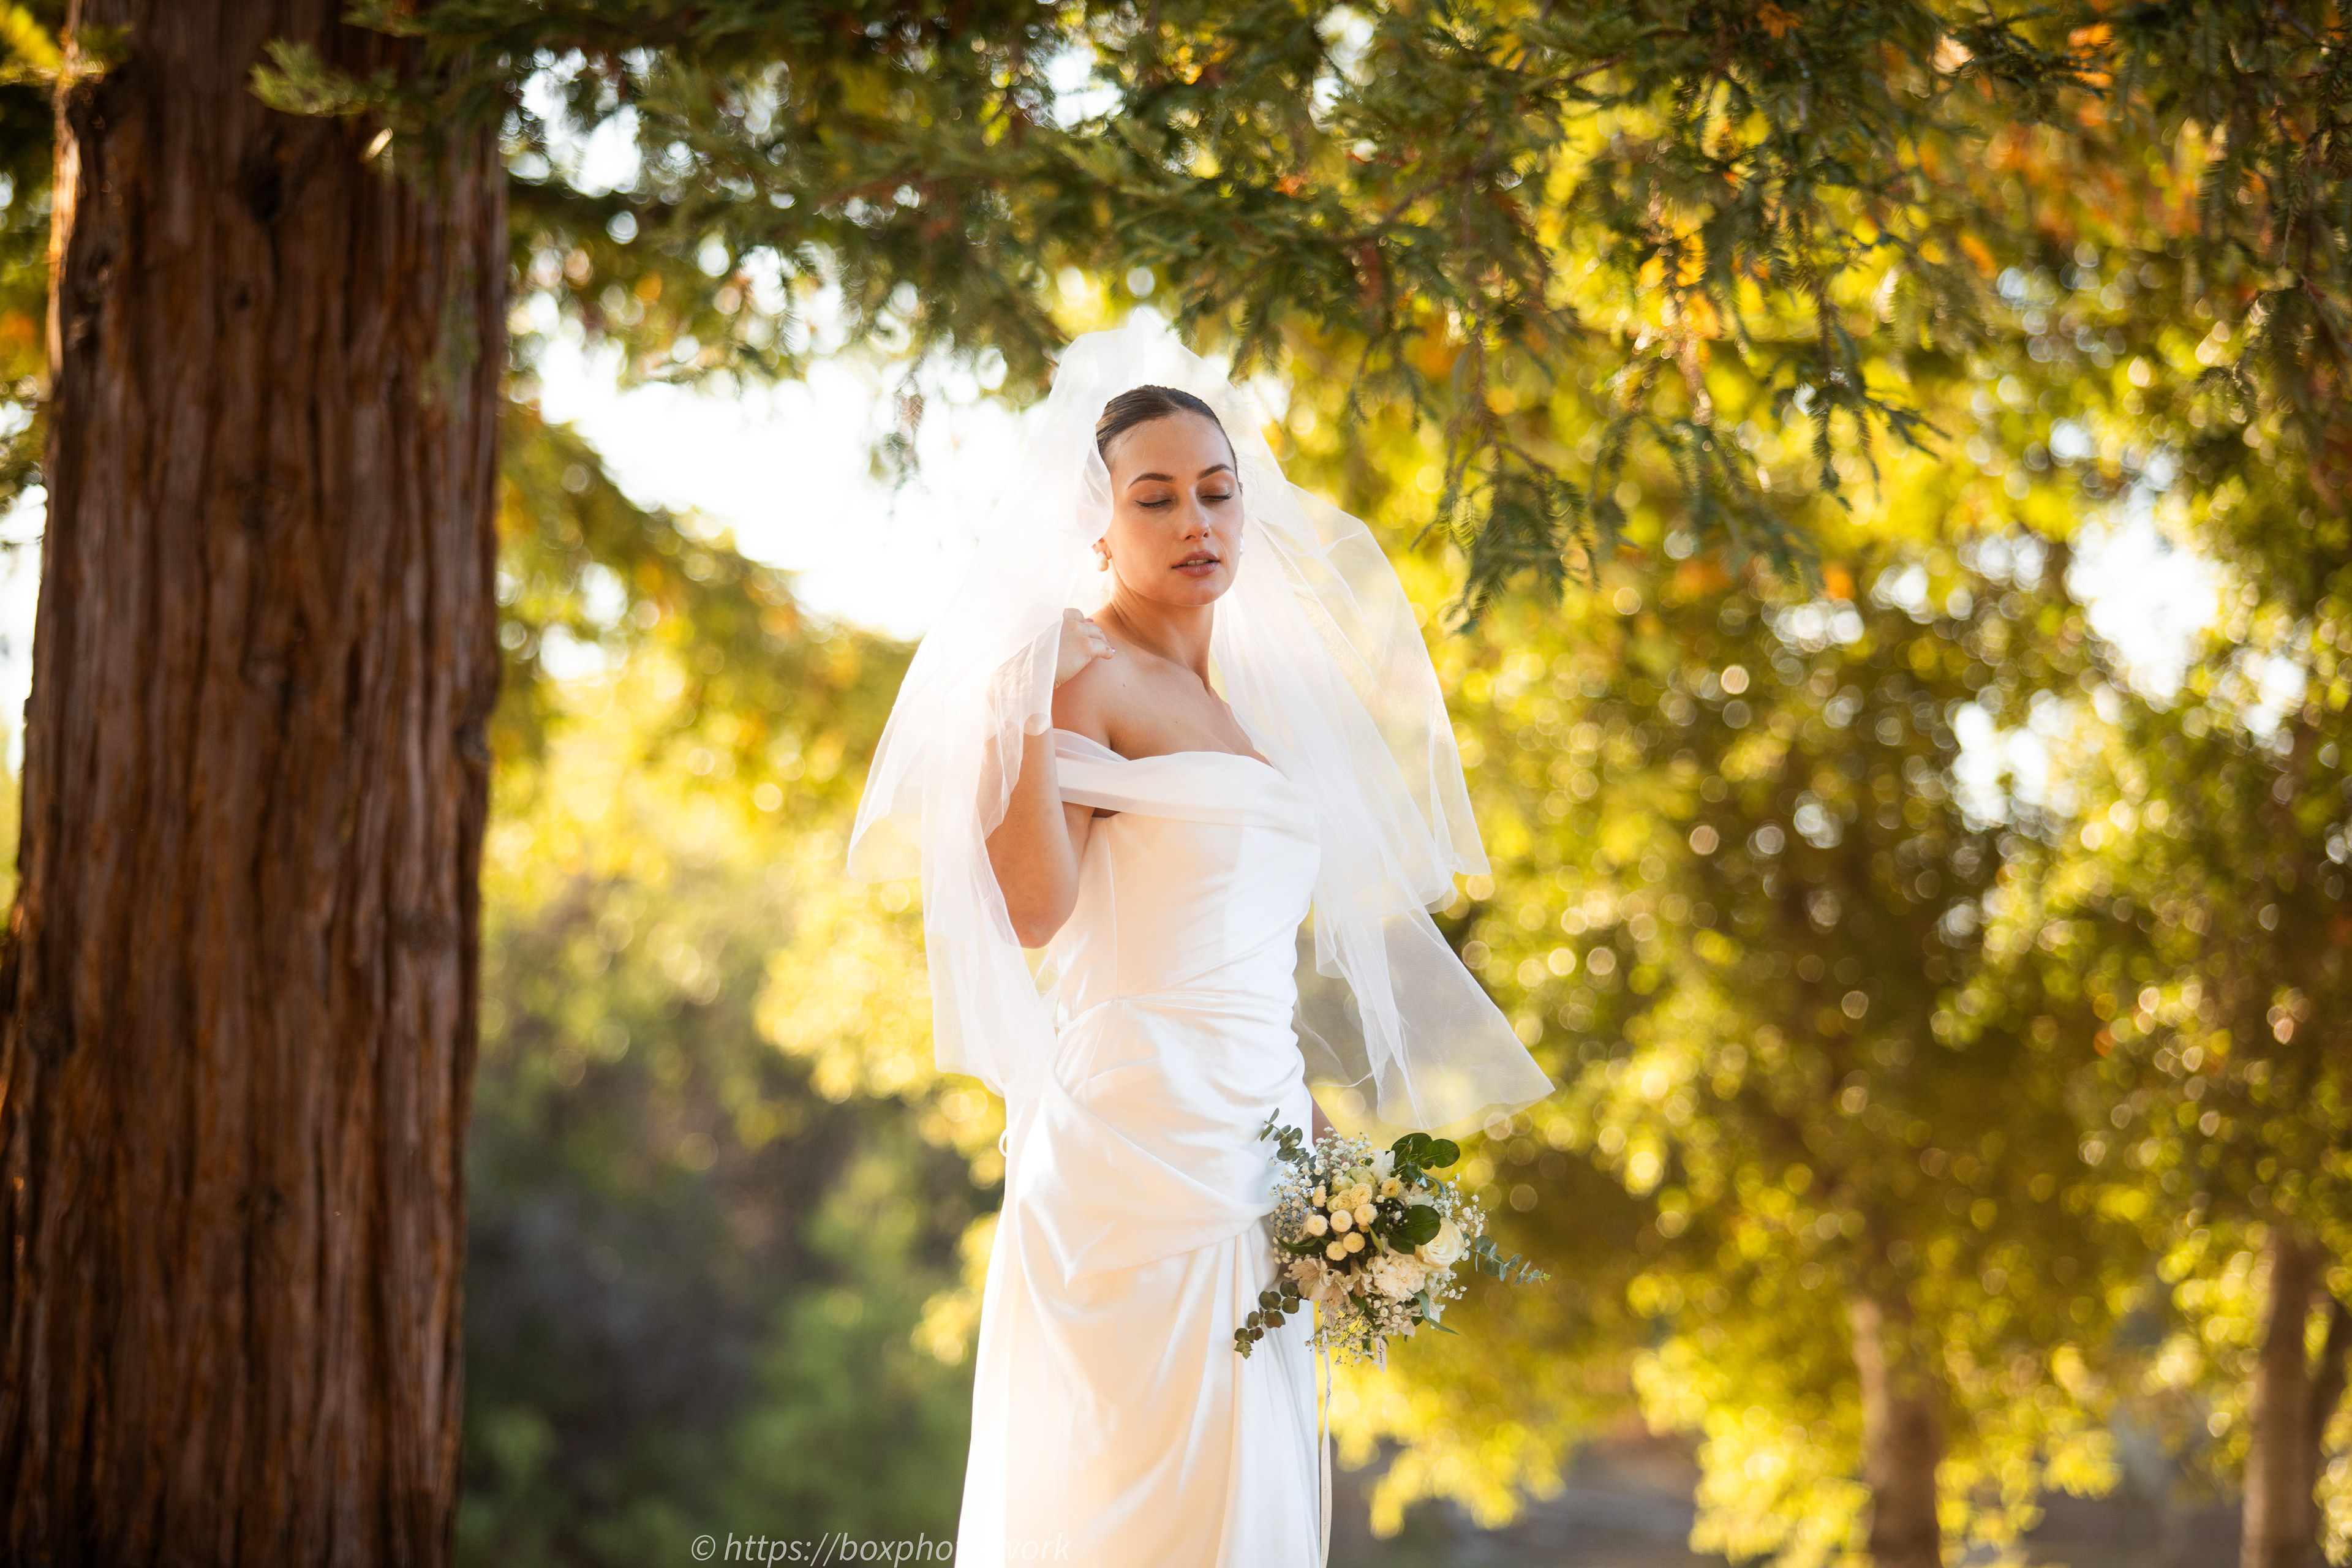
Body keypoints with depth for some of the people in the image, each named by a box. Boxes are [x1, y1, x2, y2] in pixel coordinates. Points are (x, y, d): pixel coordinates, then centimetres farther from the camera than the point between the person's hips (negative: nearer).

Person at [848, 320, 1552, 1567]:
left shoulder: (1237, 694, 19)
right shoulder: (1084, 666, -5)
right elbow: (1036, 907, -16)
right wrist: (1022, 711, -23)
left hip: (1254, 1147, 8)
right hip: (1142, 1129, -8)